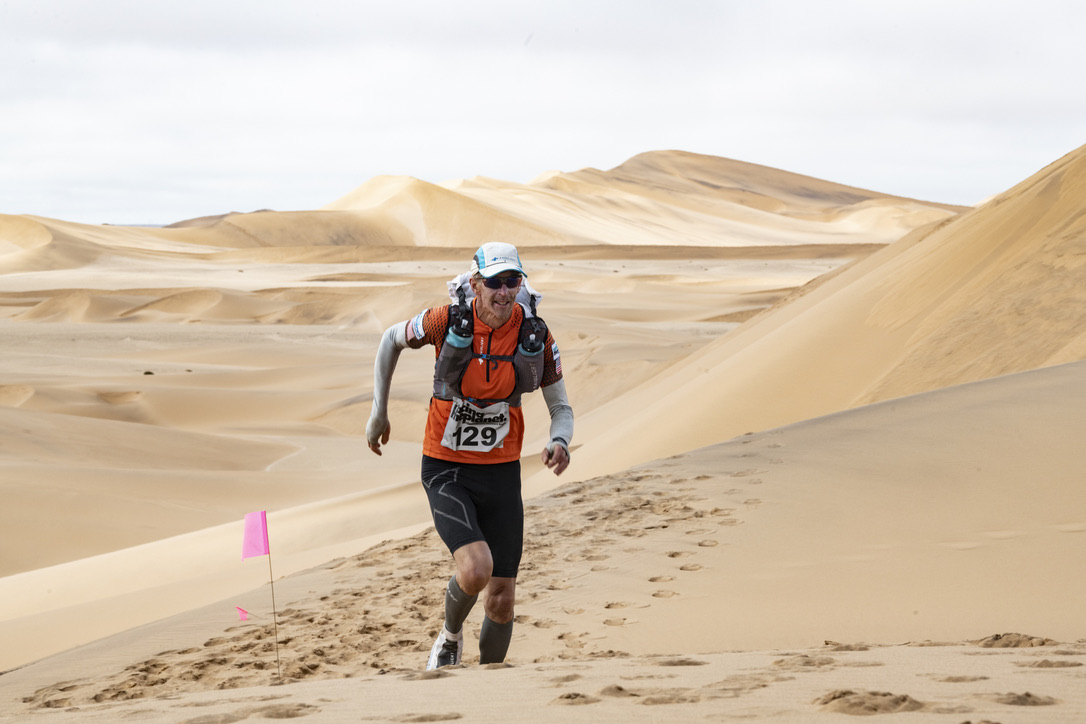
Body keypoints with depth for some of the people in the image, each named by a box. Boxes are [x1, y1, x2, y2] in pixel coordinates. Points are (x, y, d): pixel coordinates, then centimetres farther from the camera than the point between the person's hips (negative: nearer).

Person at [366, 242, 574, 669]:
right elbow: (392, 340, 5)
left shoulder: (536, 336, -9)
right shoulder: (448, 322, -16)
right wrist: (379, 412, 10)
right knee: (476, 569, -25)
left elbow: (561, 408, 2)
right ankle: (450, 637, 9)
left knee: (502, 600, 4)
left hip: (502, 472, 3)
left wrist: (560, 442, -21)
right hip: (446, 470, -3)